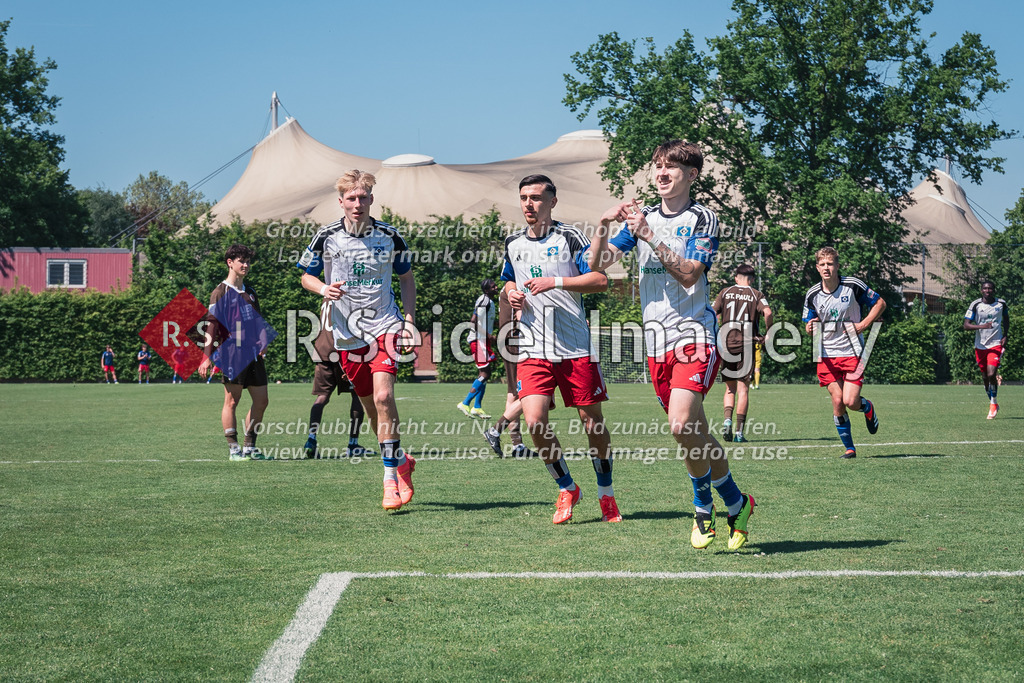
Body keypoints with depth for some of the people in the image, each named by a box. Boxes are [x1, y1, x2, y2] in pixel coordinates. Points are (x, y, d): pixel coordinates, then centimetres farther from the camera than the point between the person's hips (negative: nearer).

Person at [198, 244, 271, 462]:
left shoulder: (250, 292, 18)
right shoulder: (221, 292, -2)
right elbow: (212, 324, -7)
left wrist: (261, 346, 15)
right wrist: (207, 356, -14)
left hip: (253, 354, 7)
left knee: (261, 400, 5)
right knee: (232, 400, -3)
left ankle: (249, 446, 14)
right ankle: (233, 448, 2)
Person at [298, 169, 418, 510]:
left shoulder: (389, 236, 0)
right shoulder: (327, 237, -1)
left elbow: (406, 278, 13)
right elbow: (306, 276, 10)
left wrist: (409, 319, 2)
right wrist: (324, 289, -12)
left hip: (384, 325, -2)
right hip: (347, 332, 2)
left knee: (383, 396, -19)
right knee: (370, 405, 8)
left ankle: (391, 478, -14)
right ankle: (401, 462, 30)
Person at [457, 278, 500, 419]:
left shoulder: (489, 301, 18)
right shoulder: (484, 300, -14)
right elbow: (474, 320, -23)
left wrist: (490, 336, 17)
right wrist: (488, 335, -18)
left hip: (483, 340, 10)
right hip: (479, 340, -10)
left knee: (484, 374, 10)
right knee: (485, 374, -12)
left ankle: (477, 408, 13)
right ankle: (465, 404, -9)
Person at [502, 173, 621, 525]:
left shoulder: (570, 237, -2)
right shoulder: (513, 243, 13)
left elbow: (600, 280, -11)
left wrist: (555, 282, -19)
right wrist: (512, 294, 8)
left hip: (576, 347, -3)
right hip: (534, 348, 3)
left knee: (592, 421, 3)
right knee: (534, 422, -14)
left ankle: (606, 493, 22)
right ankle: (566, 488, 7)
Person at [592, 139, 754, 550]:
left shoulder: (702, 219, -1)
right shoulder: (643, 217, 14)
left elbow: (688, 273, -14)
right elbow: (598, 265, 9)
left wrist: (649, 237, -18)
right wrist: (604, 226, -7)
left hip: (694, 334, -5)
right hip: (656, 342, 5)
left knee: (681, 425, -22)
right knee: (697, 434, 8)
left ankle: (703, 506, -2)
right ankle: (735, 504, 24)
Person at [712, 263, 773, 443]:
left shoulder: (725, 293, 9)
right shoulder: (756, 295, 4)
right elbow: (767, 312, -14)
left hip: (726, 345, 2)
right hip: (747, 345, -2)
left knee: (730, 388, 13)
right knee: (743, 389, 2)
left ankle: (727, 419, -12)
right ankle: (739, 432, -3)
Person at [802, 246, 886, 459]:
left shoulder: (853, 285, -8)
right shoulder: (812, 294, 0)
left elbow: (880, 303, 3)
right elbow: (810, 324, 12)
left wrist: (863, 325, -9)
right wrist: (810, 329, -14)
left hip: (853, 353, -3)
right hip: (827, 355, 3)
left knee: (850, 402, -12)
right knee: (837, 402, -3)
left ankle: (868, 408, 24)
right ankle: (849, 448, 11)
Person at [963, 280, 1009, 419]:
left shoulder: (1001, 303, 0)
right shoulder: (975, 305, -6)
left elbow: (1006, 319, 19)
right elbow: (966, 325, -10)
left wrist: (1005, 336, 5)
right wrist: (982, 326, -26)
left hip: (996, 344, -1)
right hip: (980, 345, 1)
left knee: (991, 375, -17)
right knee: (985, 377, 8)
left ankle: (993, 403, 3)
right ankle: (993, 404, 28)